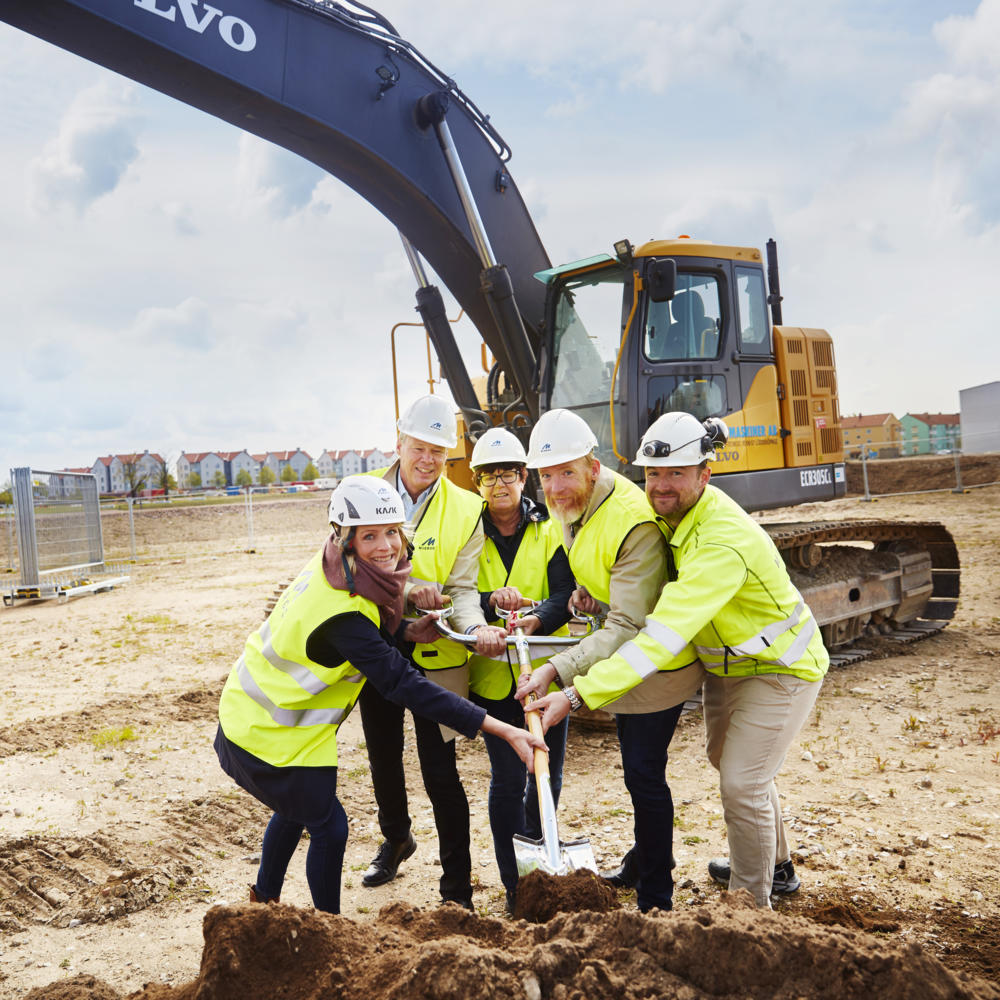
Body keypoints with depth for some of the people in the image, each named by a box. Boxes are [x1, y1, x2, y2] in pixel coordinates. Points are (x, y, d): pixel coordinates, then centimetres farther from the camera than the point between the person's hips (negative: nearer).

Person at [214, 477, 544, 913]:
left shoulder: (330, 567, -8)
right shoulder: (342, 612, -34)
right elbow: (403, 684, -38)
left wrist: (406, 631, -11)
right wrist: (500, 729, -40)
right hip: (271, 738, -10)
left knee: (296, 809, 29)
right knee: (329, 827, 4)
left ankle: (265, 896, 50)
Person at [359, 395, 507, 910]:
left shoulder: (465, 508, -7)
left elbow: (462, 588, -11)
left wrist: (476, 627, -31)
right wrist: (406, 589, -27)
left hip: (435, 654, -3)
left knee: (440, 771, -3)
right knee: (383, 757, 21)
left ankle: (457, 890, 13)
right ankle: (395, 839, 49)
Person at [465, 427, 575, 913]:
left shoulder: (549, 530, 1)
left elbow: (563, 594, -11)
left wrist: (537, 617, -32)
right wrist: (491, 600, -27)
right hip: (494, 674, 0)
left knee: (548, 773, 11)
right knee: (507, 778, -1)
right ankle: (515, 882, 14)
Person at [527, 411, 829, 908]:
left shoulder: (723, 541, -37)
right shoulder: (671, 515, -8)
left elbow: (665, 635, -44)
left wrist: (578, 694, -48)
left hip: (780, 667, -10)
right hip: (726, 663, 10)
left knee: (741, 783, -14)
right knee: (725, 760, 24)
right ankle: (775, 864, 49)